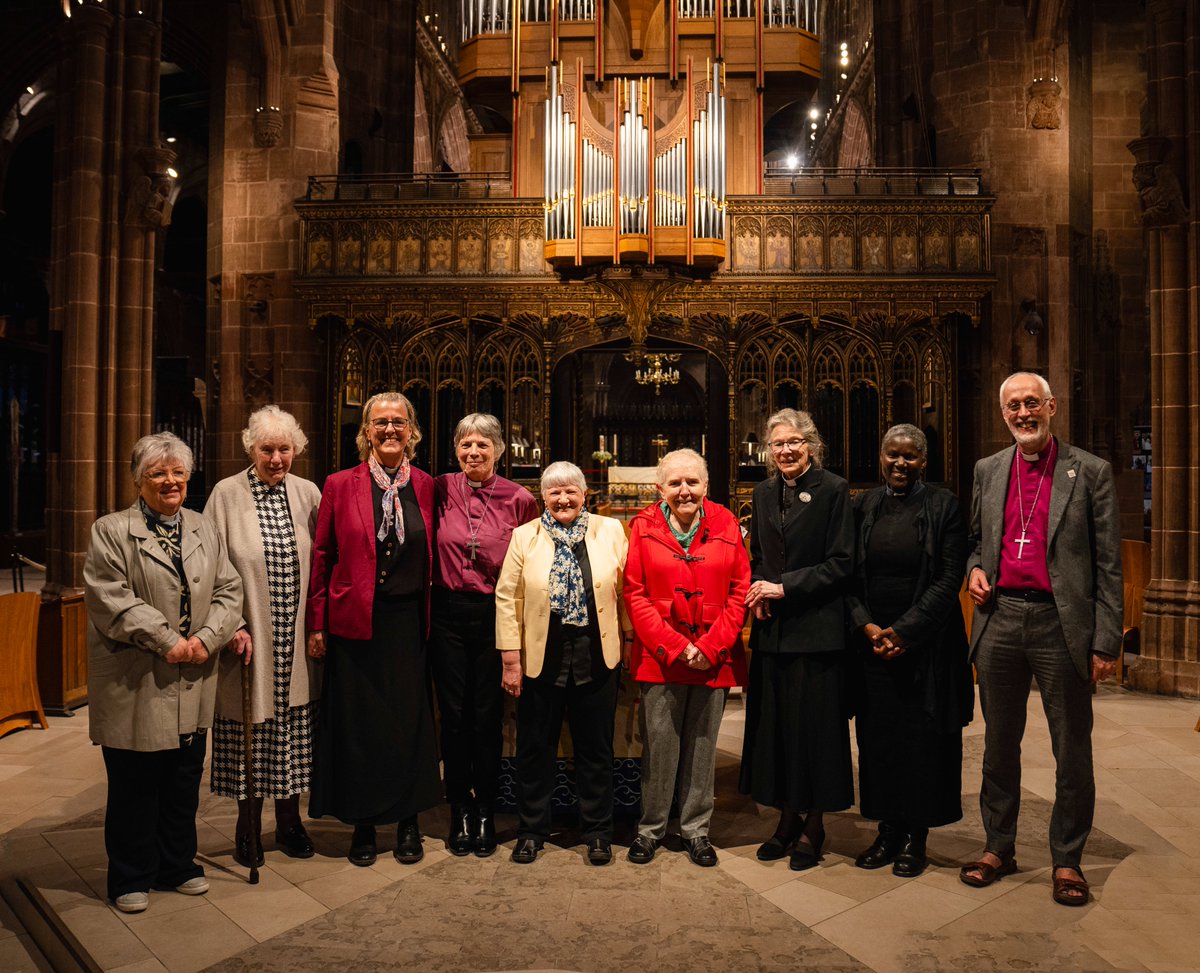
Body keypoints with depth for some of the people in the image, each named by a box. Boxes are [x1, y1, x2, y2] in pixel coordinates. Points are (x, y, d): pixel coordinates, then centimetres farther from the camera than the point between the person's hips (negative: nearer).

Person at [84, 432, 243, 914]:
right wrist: (169, 642, -18)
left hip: (193, 683, 4)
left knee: (185, 782, 14)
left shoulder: (205, 529, 10)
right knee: (134, 784, 8)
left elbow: (228, 590, 6)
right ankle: (131, 878, 25)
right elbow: (111, 599, -14)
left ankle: (178, 865, 32)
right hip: (135, 685, -4)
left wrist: (206, 639, -10)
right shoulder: (111, 531, -4)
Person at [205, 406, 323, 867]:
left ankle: (289, 820, 30)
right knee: (250, 729, 7)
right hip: (250, 639, -2)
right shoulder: (227, 494, -5)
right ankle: (248, 828, 26)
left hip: (297, 640, 3)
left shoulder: (308, 493, 3)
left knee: (293, 730, 12)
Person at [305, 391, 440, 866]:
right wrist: (317, 623, -2)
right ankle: (363, 824, 25)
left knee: (409, 720, 9)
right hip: (355, 623, -1)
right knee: (357, 724, 7)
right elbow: (322, 556, 1)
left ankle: (408, 821, 26)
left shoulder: (426, 487, 4)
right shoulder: (340, 485, 0)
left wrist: (431, 616, 2)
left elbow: (431, 557, 8)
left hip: (408, 622, 1)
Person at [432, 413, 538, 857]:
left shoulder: (519, 500, -4)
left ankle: (485, 813, 24)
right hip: (449, 615, 1)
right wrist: (436, 586, 2)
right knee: (454, 715, 8)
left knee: (488, 717, 7)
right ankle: (459, 811, 25)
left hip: (495, 616, -1)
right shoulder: (440, 491, -1)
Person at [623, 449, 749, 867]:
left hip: (715, 657, 1)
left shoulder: (725, 524, 3)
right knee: (659, 746, 6)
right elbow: (635, 594, -3)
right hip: (660, 658, -1)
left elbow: (739, 589, 2)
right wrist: (674, 646, -10)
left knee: (702, 746, 11)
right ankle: (650, 828, 24)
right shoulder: (643, 527, -1)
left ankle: (695, 829, 28)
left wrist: (711, 645, -7)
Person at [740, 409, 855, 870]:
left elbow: (840, 564, -9)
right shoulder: (763, 493, 10)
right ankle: (788, 818, 26)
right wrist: (757, 591, -2)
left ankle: (813, 827, 20)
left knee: (815, 725, 4)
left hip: (816, 629, -5)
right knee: (774, 724, 10)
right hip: (772, 629, 5)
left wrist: (785, 587, -13)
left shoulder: (833, 490, -5)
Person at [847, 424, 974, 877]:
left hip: (926, 644, -3)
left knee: (922, 737, 4)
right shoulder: (864, 506, 6)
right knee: (878, 736, 7)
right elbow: (849, 576, 5)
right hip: (872, 641, 3)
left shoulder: (943, 505, -3)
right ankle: (887, 831, 22)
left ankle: (915, 836, 19)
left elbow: (950, 579, -9)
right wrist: (867, 626, -10)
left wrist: (904, 631, -15)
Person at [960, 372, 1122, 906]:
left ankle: (1067, 858, 25)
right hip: (999, 620, 3)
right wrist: (974, 568, -1)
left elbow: (1108, 565, -3)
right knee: (999, 742, 14)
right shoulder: (987, 471, 9)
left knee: (1072, 750, 8)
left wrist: (1106, 641, -8)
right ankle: (998, 847, 29)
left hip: (1062, 624, -3)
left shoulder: (1090, 471, -2)